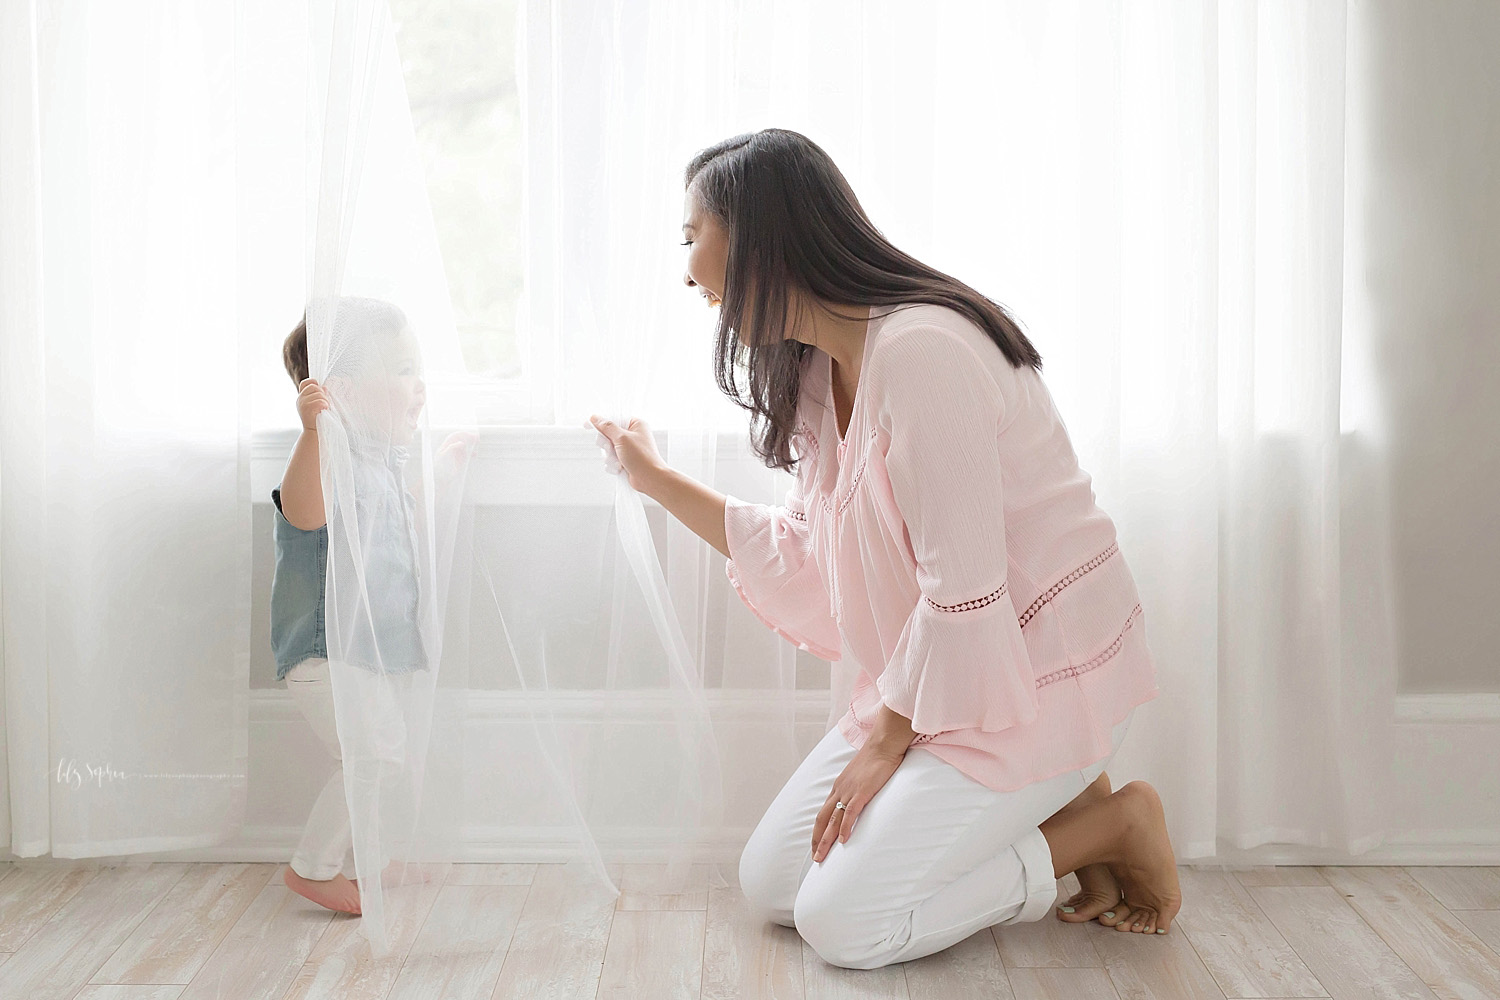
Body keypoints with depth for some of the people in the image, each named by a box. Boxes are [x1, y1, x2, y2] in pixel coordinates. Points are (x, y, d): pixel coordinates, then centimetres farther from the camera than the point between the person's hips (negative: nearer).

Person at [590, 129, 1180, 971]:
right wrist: (657, 480, 16)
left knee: (844, 922, -14)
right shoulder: (820, 371, 6)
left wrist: (887, 738, -12)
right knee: (772, 883, 5)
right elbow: (803, 555, 12)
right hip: (931, 673, 9)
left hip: (1041, 671, -9)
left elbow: (964, 592, -25)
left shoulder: (920, 349, -25)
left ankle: (1108, 824, 2)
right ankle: (1045, 804, 12)